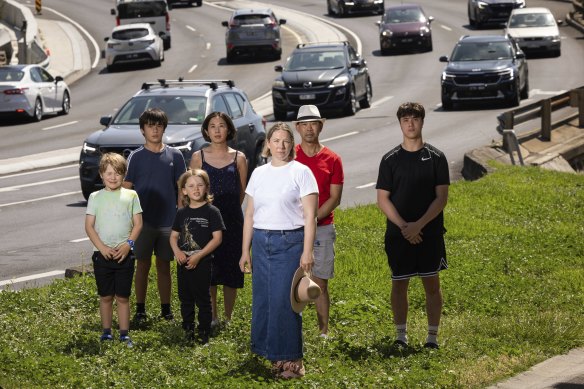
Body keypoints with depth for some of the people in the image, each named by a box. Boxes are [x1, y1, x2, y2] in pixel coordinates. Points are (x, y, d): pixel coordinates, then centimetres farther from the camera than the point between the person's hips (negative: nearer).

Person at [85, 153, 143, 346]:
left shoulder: (131, 196, 3)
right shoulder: (95, 197, 2)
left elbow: (138, 224, 2)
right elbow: (89, 226, -1)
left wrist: (128, 244, -12)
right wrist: (102, 248, -12)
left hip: (124, 255, 0)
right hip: (102, 255, 0)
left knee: (123, 297, 3)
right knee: (105, 296, 8)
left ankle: (124, 335, 9)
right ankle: (106, 333, 18)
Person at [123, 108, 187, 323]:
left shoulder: (174, 156, 4)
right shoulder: (136, 157, -1)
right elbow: (126, 188, -1)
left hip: (168, 221, 1)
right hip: (144, 221, -1)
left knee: (164, 265, 9)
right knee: (143, 265, 5)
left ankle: (166, 309, 17)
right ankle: (140, 309, 12)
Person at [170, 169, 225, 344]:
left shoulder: (211, 212, -7)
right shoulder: (182, 213, 8)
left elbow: (217, 238, -11)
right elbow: (174, 235, 12)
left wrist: (198, 256, -17)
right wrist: (177, 251, -9)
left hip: (202, 263, -5)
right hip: (183, 263, 5)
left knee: (202, 298, 1)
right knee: (185, 298, 12)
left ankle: (204, 332, 9)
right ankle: (188, 329, 24)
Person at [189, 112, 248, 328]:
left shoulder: (238, 158, 3)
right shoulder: (198, 157, 3)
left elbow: (241, 193, 9)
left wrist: (228, 210, 9)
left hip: (232, 221, 0)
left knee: (231, 270, 3)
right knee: (207, 271, 2)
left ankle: (228, 318, 13)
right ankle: (211, 316, 15)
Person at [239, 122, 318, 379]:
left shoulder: (301, 172, -2)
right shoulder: (259, 174, 11)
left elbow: (310, 216, -6)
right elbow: (249, 215, 15)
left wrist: (307, 251, -12)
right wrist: (245, 251, 12)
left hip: (290, 242, -5)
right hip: (261, 242, 5)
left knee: (284, 301, -8)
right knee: (261, 299, 3)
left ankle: (290, 359, -1)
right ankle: (267, 352, 13)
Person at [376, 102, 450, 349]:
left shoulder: (436, 158, 0)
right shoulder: (390, 160, 1)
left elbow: (442, 198, -4)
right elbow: (382, 199, -1)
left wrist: (419, 225, -15)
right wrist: (403, 226, -13)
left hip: (430, 233, 0)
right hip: (398, 234, 0)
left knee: (432, 284, 3)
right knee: (399, 284, 5)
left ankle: (432, 336, 10)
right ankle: (401, 335, 16)